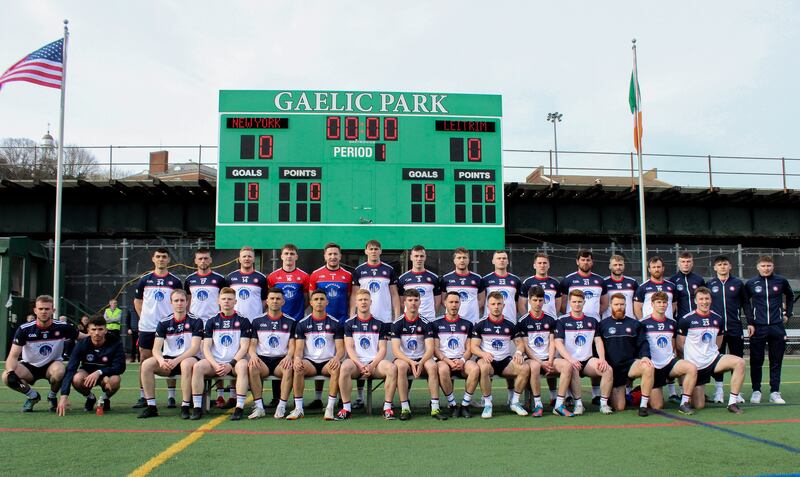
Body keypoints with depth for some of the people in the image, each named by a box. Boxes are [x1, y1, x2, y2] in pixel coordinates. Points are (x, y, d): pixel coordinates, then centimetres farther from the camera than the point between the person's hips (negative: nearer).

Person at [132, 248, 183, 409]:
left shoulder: (175, 281, 3)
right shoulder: (144, 279, 7)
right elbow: (137, 300, 15)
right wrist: (144, 317, 5)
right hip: (147, 327, 2)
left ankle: (171, 397, 7)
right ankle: (143, 397, 12)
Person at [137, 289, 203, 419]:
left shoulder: (195, 321, -4)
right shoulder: (164, 323, 5)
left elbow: (194, 348, -13)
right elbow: (156, 348, -4)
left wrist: (177, 360, -26)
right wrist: (161, 361, -27)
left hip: (188, 358, -4)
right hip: (168, 360, 4)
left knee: (186, 364, -38)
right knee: (146, 364, -23)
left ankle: (185, 406, -30)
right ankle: (151, 406, -16)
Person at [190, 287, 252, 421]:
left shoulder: (243, 321, 5)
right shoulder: (212, 322, 11)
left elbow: (244, 347, -2)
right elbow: (206, 348, 4)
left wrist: (231, 365, -15)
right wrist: (215, 365, -13)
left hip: (235, 362, -2)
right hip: (215, 362, 2)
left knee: (242, 366, -36)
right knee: (197, 366, -27)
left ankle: (239, 407, -34)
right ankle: (197, 407, -22)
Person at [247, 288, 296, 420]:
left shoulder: (290, 322, 11)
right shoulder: (257, 321, 13)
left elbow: (292, 345, 4)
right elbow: (252, 344, 8)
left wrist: (289, 356, -18)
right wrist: (253, 354, -15)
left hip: (281, 360, -1)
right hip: (262, 360, 1)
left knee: (289, 368, -35)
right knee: (252, 367, -34)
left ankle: (281, 407, -30)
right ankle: (259, 407, -30)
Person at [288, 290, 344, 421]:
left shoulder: (335, 323, 6)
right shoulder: (302, 324, 8)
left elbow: (340, 348, 1)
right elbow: (299, 348, 2)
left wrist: (337, 358, -23)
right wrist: (297, 358, -21)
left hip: (328, 362, 0)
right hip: (309, 361, 0)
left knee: (337, 368, -34)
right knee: (298, 368, -33)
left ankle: (330, 407, -30)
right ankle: (298, 408, -25)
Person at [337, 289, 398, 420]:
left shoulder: (380, 324, 12)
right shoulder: (349, 324, 11)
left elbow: (382, 350, 5)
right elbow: (349, 348, 1)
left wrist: (372, 366, -12)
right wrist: (360, 365, -15)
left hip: (375, 362, 1)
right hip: (356, 362, -1)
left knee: (392, 368, -31)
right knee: (345, 368, -35)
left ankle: (387, 407, -21)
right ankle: (346, 408, -25)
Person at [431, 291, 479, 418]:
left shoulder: (467, 324, 15)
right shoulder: (436, 324, 10)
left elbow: (469, 349, 10)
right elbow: (435, 349, 3)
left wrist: (462, 361, -11)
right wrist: (447, 361, -14)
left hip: (462, 361, 2)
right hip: (444, 360, -1)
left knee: (475, 369, -32)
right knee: (443, 370, -38)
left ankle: (465, 405, -18)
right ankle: (452, 405, -21)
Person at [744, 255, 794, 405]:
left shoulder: (781, 281, 5)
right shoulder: (751, 283, 2)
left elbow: (790, 297, 22)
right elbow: (745, 303, 8)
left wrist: (787, 314, 14)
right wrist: (750, 322, 0)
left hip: (777, 327, 1)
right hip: (758, 328, -1)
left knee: (776, 361, 4)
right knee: (756, 361, 2)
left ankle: (775, 392, 11)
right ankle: (756, 391, 11)